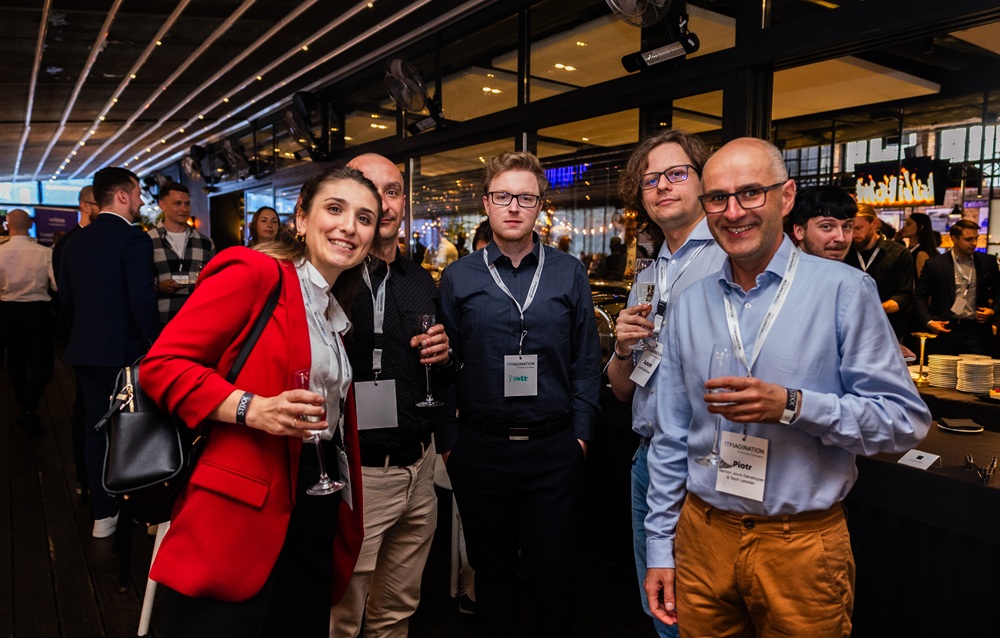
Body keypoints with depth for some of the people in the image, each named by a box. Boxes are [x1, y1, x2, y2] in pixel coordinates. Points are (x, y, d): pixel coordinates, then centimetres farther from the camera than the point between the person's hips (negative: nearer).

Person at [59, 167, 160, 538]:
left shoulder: (76, 241, 7)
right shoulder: (134, 239, -15)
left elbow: (65, 295, 13)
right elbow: (143, 300, -21)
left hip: (85, 350, 6)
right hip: (125, 350, -6)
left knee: (96, 428, 12)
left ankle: (103, 514, 21)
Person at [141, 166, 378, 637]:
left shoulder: (336, 311, 16)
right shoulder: (254, 272, -10)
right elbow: (161, 364, -14)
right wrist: (251, 409, -26)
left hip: (316, 513, 8)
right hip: (243, 516, -8)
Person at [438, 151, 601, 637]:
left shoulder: (569, 273, 3)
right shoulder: (459, 278, 2)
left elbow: (586, 361, 3)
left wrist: (581, 433, -2)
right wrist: (448, 440, -1)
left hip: (554, 449, 0)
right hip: (480, 449, 1)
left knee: (551, 571, 12)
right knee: (491, 569, 17)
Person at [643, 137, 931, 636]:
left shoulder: (844, 291, -8)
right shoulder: (689, 305, 3)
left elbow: (905, 420, -9)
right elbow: (671, 438, 6)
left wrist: (792, 406, -23)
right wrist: (660, 548, 5)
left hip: (802, 544, -3)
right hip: (702, 537, 3)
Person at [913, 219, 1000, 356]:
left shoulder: (988, 262, 8)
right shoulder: (935, 264, -1)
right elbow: (919, 297, 0)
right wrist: (929, 322, -11)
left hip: (977, 331, 2)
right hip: (945, 331, -2)